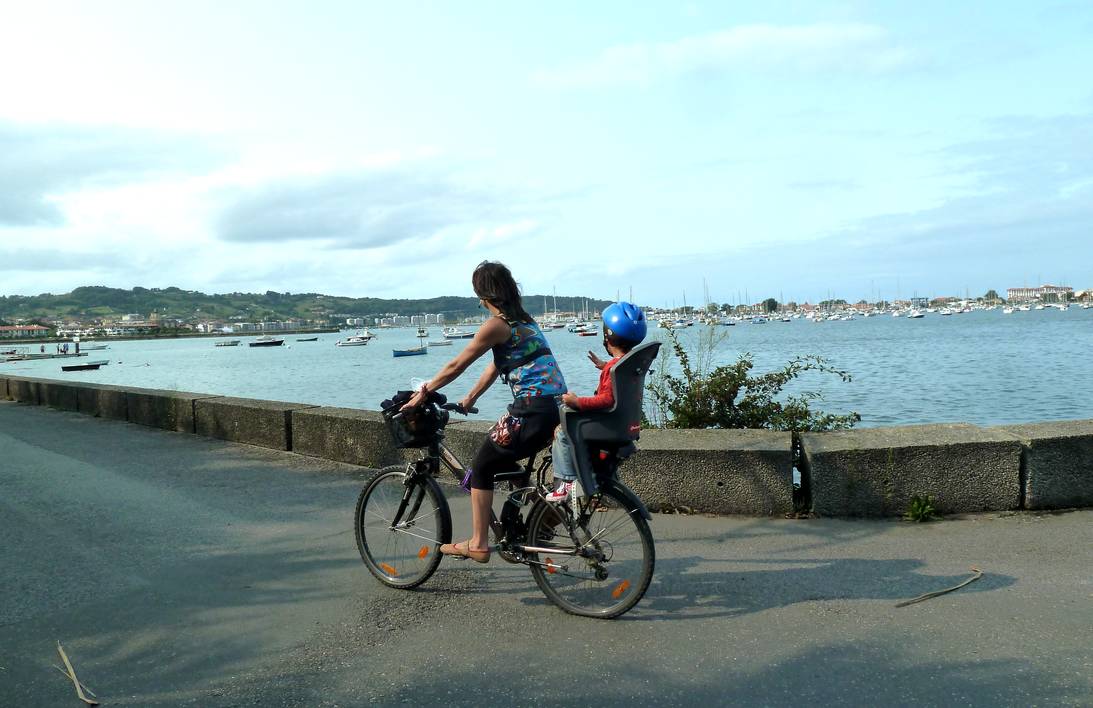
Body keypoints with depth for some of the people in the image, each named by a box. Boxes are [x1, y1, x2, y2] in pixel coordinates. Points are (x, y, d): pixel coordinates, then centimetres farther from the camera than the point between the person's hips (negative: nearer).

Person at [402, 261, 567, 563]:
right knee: (503, 463, 25)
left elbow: (456, 366, -3)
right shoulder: (523, 320, 19)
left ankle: (478, 544, 9)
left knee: (483, 468, 6)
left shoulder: (496, 324, -8)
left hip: (533, 410, -9)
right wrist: (469, 399, 30)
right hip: (556, 407, 9)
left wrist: (423, 392, 8)